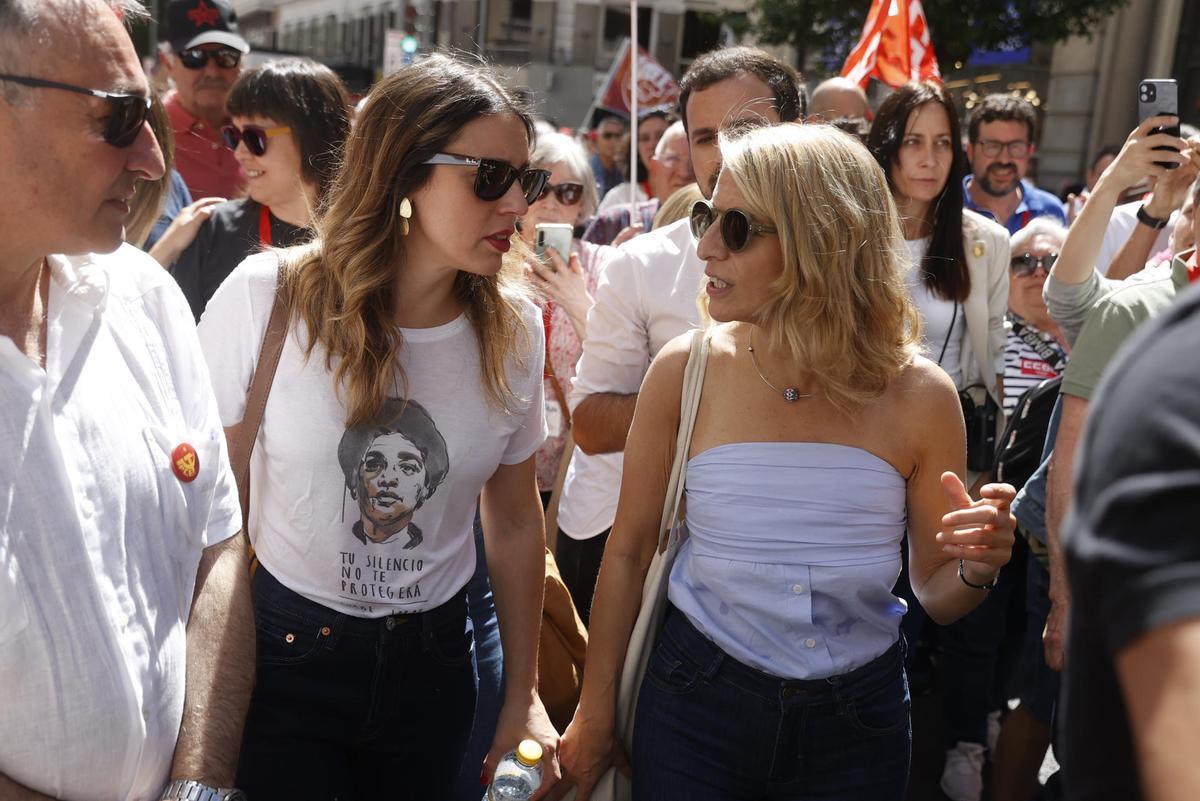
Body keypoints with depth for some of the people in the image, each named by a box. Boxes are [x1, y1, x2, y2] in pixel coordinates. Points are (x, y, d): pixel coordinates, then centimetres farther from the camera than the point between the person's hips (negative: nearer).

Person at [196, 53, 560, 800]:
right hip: (279, 655, -3)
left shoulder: (515, 330, -7)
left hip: (434, 661, 3)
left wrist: (524, 700, 6)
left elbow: (516, 523, 2)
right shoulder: (266, 297, -16)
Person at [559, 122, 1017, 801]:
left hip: (857, 717, 1)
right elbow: (628, 552, -3)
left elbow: (936, 595, 0)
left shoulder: (919, 397, -12)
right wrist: (594, 715, 2)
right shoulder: (688, 370, -12)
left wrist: (976, 570, -23)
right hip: (695, 701, 0)